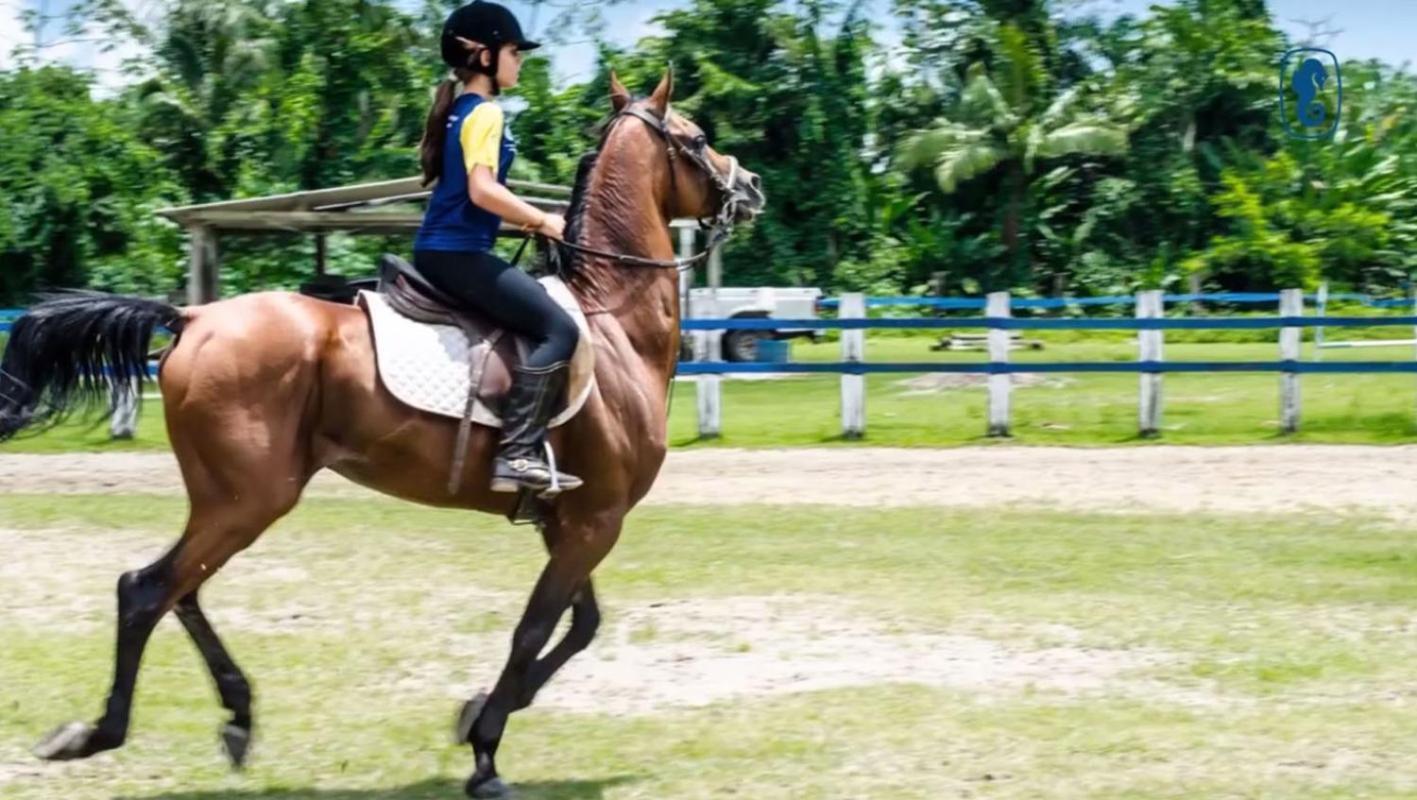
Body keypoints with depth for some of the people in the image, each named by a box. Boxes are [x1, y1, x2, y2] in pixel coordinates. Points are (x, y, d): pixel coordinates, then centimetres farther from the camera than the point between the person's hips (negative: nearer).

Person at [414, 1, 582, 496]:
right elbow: (482, 190, -23)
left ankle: (525, 450, 18)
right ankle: (517, 454, -23)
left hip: (441, 252, 11)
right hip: (459, 255, -11)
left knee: (536, 327, 21)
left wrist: (529, 222, 14)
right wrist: (542, 221, -13)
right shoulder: (485, 113, -11)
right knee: (558, 329, -15)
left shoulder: (460, 110, 19)